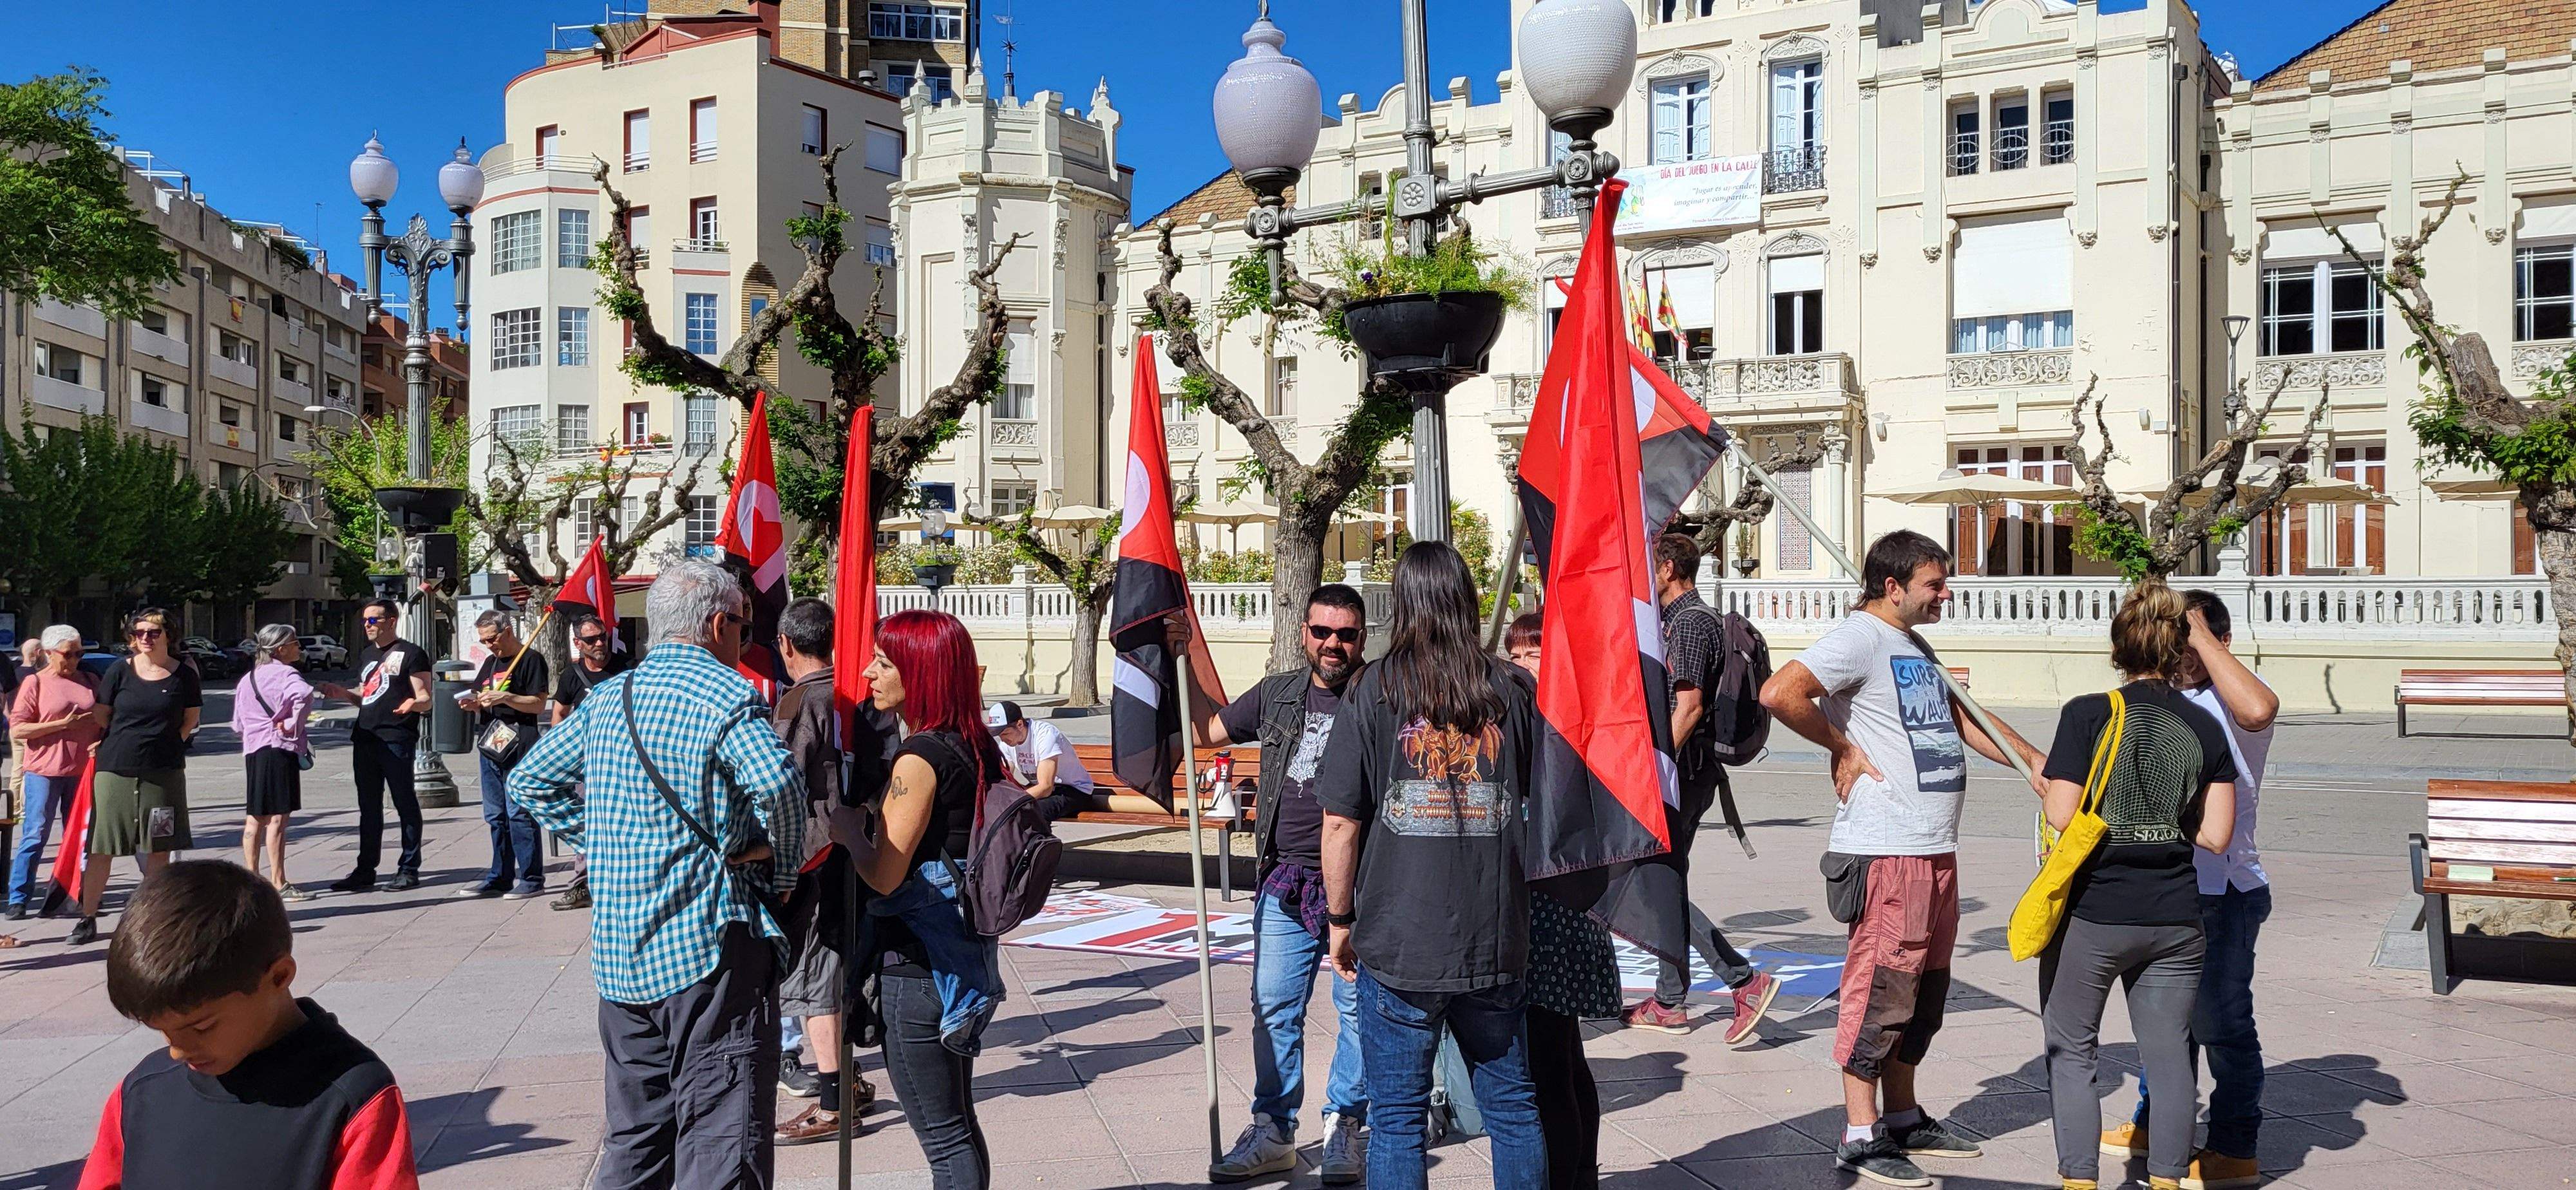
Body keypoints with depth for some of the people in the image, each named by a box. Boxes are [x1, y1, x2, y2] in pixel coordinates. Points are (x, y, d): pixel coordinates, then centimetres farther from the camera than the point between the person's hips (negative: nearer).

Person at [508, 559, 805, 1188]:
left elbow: (530, 781, 20)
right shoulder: (725, 694, -11)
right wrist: (782, 864, -12)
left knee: (634, 1138, 20)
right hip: (708, 947, -8)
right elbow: (777, 783, -28)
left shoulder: (607, 697, 13)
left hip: (619, 951, 8)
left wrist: (598, 841, 15)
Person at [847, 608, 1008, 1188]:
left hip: (918, 963, -9)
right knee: (958, 1124, 18)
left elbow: (884, 874, -21)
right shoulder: (975, 747, 7)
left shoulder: (920, 756, -17)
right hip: (963, 954, 9)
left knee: (942, 1136, 0)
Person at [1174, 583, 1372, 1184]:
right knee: (1274, 1008, 8)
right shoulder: (1277, 694, 10)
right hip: (1284, 885, 4)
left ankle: (1344, 1128, 19)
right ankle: (1273, 1132, 19)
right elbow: (1210, 730, 22)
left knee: (1359, 1006, 4)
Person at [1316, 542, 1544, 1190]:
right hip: (1497, 942, 2)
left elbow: (1341, 821, -6)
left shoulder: (1373, 691, -6)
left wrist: (1340, 920, 5)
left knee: (1396, 1118, 7)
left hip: (1397, 943, -2)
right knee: (1512, 1106, 15)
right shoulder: (1515, 691, 1)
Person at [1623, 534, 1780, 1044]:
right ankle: (1670, 1002, 20)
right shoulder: (1692, 618, 17)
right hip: (1692, 772, 10)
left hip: (1684, 770, -10)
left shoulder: (1689, 622, -15)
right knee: (1666, 879, 13)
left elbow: (1688, 707, -22)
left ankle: (1745, 980, -7)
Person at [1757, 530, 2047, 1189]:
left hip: (1936, 848, 10)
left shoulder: (1916, 645, 20)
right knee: (1882, 986, -6)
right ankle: (1861, 1136, 2)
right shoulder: (1860, 638, -12)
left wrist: (2034, 760, 19)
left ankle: (1903, 1119, 27)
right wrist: (1842, 746, -15)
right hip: (1887, 849, -10)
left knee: (1924, 989, 15)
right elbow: (1779, 693, -26)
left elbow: (1964, 719, 28)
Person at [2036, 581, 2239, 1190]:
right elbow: (2214, 836, 2)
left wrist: (2047, 784, 7)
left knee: (2071, 1050, 9)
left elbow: (2063, 817, -14)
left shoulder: (2088, 714, -9)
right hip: (2174, 917, 3)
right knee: (2169, 1054, 11)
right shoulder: (2206, 728, 2)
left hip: (2092, 915, -3)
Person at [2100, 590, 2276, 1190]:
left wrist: (2202, 633, -30)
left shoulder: (2232, 701, -13)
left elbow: (2259, 708, -40)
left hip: (2223, 890, -9)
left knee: (2220, 1020, -2)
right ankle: (2157, 1123, 35)